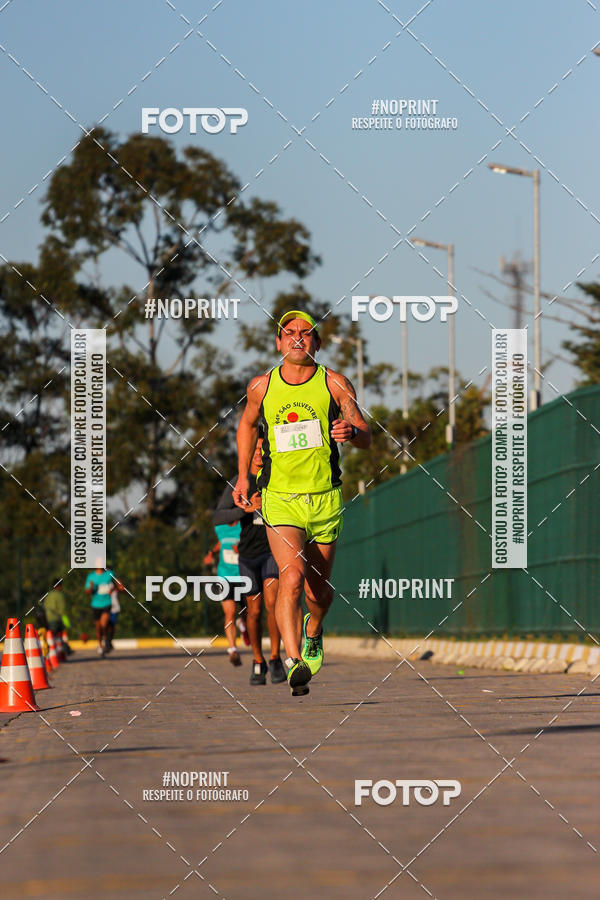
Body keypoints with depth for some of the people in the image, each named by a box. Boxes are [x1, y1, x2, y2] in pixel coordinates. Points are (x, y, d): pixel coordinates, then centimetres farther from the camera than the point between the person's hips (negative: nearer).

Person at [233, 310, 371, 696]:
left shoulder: (335, 384, -1)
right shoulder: (261, 387, 4)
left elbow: (367, 438, 0)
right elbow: (248, 424, 25)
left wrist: (351, 430, -23)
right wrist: (243, 476, 19)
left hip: (326, 500, 1)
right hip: (280, 499, -1)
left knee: (318, 589, 12)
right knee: (292, 577, -22)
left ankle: (313, 633, 46)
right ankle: (295, 664, -29)